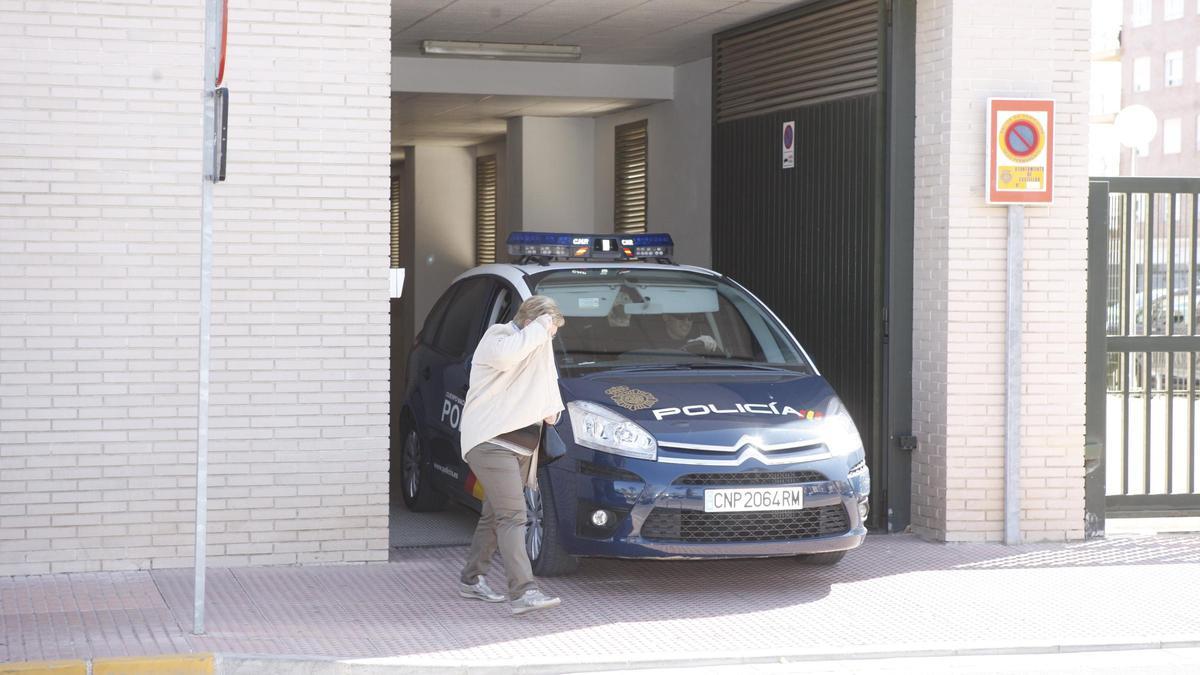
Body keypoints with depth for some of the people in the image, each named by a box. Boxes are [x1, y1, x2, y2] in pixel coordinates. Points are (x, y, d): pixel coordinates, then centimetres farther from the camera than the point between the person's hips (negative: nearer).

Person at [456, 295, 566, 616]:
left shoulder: (539, 346, 19)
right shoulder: (498, 337, -9)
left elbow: (547, 378, 34)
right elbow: (506, 356, -33)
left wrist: (552, 406, 14)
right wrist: (540, 328, -22)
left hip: (520, 445, 10)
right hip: (491, 442, -10)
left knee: (495, 514, 18)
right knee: (513, 515, -19)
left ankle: (471, 580, 31)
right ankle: (523, 592, -27)